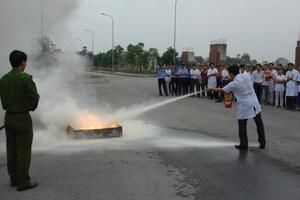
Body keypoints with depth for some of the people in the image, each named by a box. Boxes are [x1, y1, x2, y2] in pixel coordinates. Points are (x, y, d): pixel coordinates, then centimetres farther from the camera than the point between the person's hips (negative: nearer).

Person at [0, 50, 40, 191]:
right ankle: (23, 182, 5)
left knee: (12, 150, 14)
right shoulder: (26, 78, -17)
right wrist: (31, 107, 7)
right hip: (22, 118, -7)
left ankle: (14, 179, 24)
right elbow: (35, 98, -13)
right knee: (23, 151, 0)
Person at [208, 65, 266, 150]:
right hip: (254, 103, 5)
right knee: (259, 124, 14)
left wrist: (212, 89, 18)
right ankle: (262, 142, 22)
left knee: (242, 126, 7)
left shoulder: (233, 84, -10)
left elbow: (222, 90, 3)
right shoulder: (246, 76, 1)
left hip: (244, 106, -5)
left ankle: (243, 145, 12)